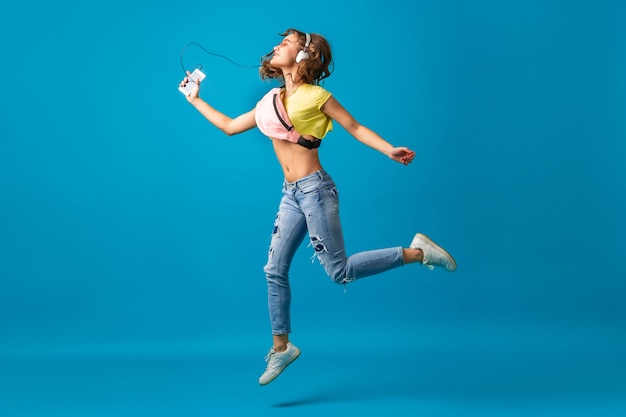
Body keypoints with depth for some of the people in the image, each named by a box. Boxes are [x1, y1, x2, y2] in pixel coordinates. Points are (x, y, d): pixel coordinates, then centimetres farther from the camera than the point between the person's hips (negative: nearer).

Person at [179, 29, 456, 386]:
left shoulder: (316, 95, -5)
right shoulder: (270, 102, 14)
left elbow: (355, 127, -4)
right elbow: (229, 127, 22)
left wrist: (390, 151, -18)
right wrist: (196, 100, 26)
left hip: (314, 189, -7)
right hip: (292, 195, 7)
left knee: (340, 271, -9)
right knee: (275, 271, 8)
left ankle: (418, 252, 2)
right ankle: (281, 347, 21)